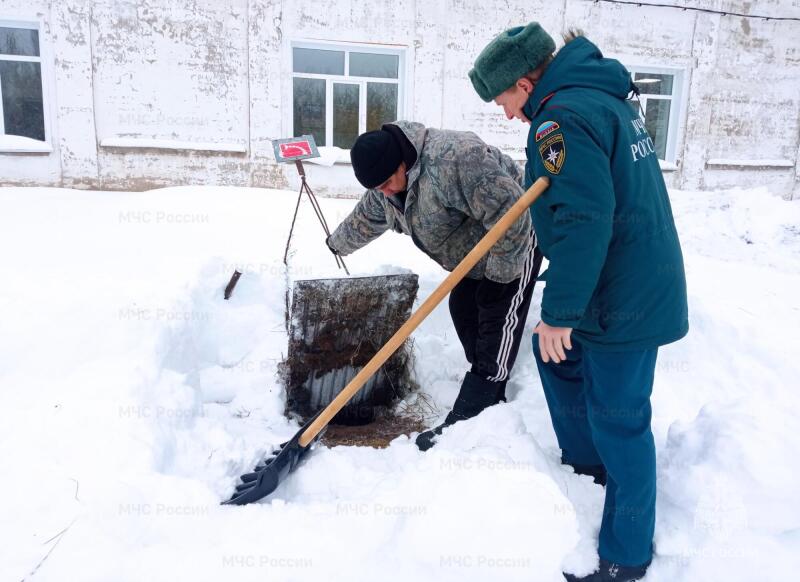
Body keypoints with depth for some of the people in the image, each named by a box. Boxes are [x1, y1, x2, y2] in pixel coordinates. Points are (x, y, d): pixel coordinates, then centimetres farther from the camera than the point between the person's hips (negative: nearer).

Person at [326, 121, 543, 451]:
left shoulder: (452, 158, -35)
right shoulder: (387, 178, -4)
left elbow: (510, 212, -36)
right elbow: (366, 218, 18)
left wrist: (499, 276, -28)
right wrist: (338, 243, 34)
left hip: (515, 243, -9)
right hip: (474, 252, 10)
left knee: (497, 326, -11)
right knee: (463, 312, 10)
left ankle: (463, 423, -11)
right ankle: (490, 400, 21)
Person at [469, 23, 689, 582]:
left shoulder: (562, 117, -19)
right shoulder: (606, 95, 13)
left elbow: (584, 220, -28)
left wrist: (558, 311, -23)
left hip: (623, 300, -10)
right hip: (642, 283, 10)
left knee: (617, 419, 2)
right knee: (557, 356, 24)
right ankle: (587, 470, 39)